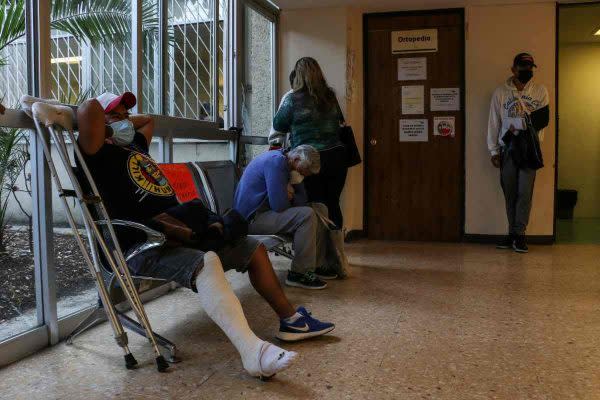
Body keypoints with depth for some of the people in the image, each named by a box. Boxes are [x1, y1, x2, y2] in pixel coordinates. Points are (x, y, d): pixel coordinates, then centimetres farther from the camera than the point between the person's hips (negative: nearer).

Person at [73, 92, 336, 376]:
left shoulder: (135, 144, 25)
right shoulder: (101, 153, -2)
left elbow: (148, 119, 46)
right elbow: (89, 108, -21)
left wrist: (124, 122, 32)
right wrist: (97, 121, -1)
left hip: (177, 234, 10)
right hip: (142, 248, -10)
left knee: (254, 249, 10)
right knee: (206, 263, -39)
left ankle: (291, 321, 16)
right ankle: (253, 352, -49)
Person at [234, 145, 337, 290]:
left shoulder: (284, 164, 13)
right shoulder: (276, 161, -19)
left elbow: (301, 203, 9)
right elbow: (279, 205, -26)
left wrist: (297, 182, -9)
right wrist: (290, 196, -4)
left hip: (265, 211, 11)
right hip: (251, 218, -11)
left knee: (320, 210, 9)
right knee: (307, 215, -25)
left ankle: (317, 265, 12)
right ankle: (299, 273, -17)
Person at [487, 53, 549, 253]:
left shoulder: (540, 91, 6)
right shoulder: (500, 92, 5)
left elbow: (543, 119, -1)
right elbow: (493, 123, 4)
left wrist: (519, 126, -11)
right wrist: (494, 151, -1)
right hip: (507, 148, 1)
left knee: (525, 193, -5)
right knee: (510, 193, 4)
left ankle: (519, 234, 1)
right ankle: (513, 233, 13)